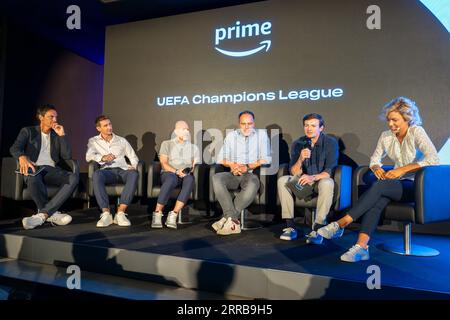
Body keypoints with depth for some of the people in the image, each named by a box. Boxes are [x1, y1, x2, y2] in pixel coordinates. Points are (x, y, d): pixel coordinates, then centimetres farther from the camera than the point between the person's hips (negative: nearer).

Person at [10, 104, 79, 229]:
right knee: (33, 178, -42)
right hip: (34, 168, -3)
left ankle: (42, 214, -35)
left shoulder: (57, 136, 22)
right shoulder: (28, 131, 14)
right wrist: (22, 157, -30)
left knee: (74, 177, -31)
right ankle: (53, 214, -26)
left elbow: (67, 156, 9)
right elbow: (14, 148, -6)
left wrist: (62, 135, 2)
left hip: (52, 170, 3)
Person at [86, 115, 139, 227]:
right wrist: (102, 158, -21)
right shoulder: (93, 141, 19)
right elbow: (89, 156, -1)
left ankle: (120, 213, -39)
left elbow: (133, 157, 23)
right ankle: (106, 213, -39)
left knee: (134, 174, -35)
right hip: (106, 171, -1)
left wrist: (133, 166, -1)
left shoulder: (122, 140, 25)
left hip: (122, 170, 1)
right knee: (97, 174, -38)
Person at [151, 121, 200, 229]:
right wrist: (176, 171, -16)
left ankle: (173, 215, -38)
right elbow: (164, 163, 1)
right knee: (171, 179, -40)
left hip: (187, 175, 2)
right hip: (169, 173, -2)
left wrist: (191, 170, -10)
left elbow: (196, 165, 13)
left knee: (190, 179, -37)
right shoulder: (167, 144, 15)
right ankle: (157, 213, -30)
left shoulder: (193, 147, 22)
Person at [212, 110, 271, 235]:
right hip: (234, 175, 3)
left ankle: (228, 218, -28)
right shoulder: (231, 136, 16)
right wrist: (232, 164, -10)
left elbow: (266, 159, 0)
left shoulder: (261, 134, 9)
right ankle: (233, 221, -34)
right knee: (217, 178, -29)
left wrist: (248, 167, -12)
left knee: (253, 184, -38)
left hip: (251, 174, -3)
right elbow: (220, 158, 11)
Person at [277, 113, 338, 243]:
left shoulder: (330, 142, -9)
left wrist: (313, 177, -34)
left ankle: (318, 229, -32)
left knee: (327, 183, -37)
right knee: (282, 180, -22)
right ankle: (290, 226, -23)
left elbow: (330, 171, -16)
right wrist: (300, 159, -26)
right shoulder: (298, 144, -1)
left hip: (321, 180, -3)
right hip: (303, 181, 3)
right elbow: (294, 172, -5)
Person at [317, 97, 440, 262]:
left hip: (417, 186, -5)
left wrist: (403, 169, -24)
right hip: (398, 184, 5)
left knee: (379, 186, -33)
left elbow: (433, 159, -20)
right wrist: (377, 168, -8)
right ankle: (361, 247, -39)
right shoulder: (386, 136, 9)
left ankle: (341, 223, -32)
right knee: (377, 200, -30)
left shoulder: (416, 132, -8)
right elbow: (375, 159, 16)